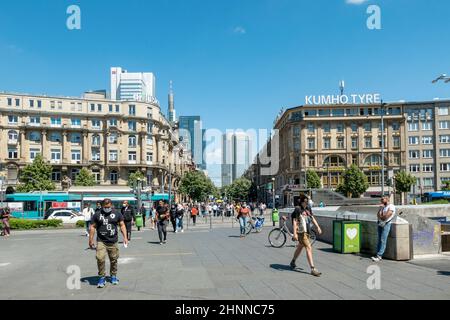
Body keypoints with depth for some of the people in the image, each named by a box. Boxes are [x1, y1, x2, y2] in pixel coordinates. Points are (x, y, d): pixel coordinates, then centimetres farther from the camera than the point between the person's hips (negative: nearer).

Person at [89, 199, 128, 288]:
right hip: (101, 241, -1)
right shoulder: (97, 215, 3)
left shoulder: (117, 214, 5)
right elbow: (93, 227, 6)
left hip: (113, 241, 1)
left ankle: (113, 276, 27)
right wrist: (91, 240, 2)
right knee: (100, 258, -15)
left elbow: (122, 225, 7)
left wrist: (125, 237, -1)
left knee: (114, 260, 7)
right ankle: (102, 277, 0)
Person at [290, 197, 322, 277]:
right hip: (301, 232, -8)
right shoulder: (298, 209, -12)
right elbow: (294, 221, -15)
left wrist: (318, 227, 9)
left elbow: (312, 218, 18)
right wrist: (295, 233, -21)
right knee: (309, 248, -14)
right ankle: (313, 269, -15)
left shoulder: (308, 208, 10)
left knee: (300, 247, 22)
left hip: (307, 231, 8)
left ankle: (293, 262, 41)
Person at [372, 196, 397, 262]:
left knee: (383, 240, -12)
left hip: (386, 224, -8)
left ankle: (379, 256, -15)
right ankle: (378, 255, 1)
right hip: (380, 224, 8)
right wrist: (381, 208, -3)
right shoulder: (383, 207, 21)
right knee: (379, 240, 3)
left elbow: (386, 216, -14)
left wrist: (380, 216, 4)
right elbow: (378, 215, 10)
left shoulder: (391, 206, -4)